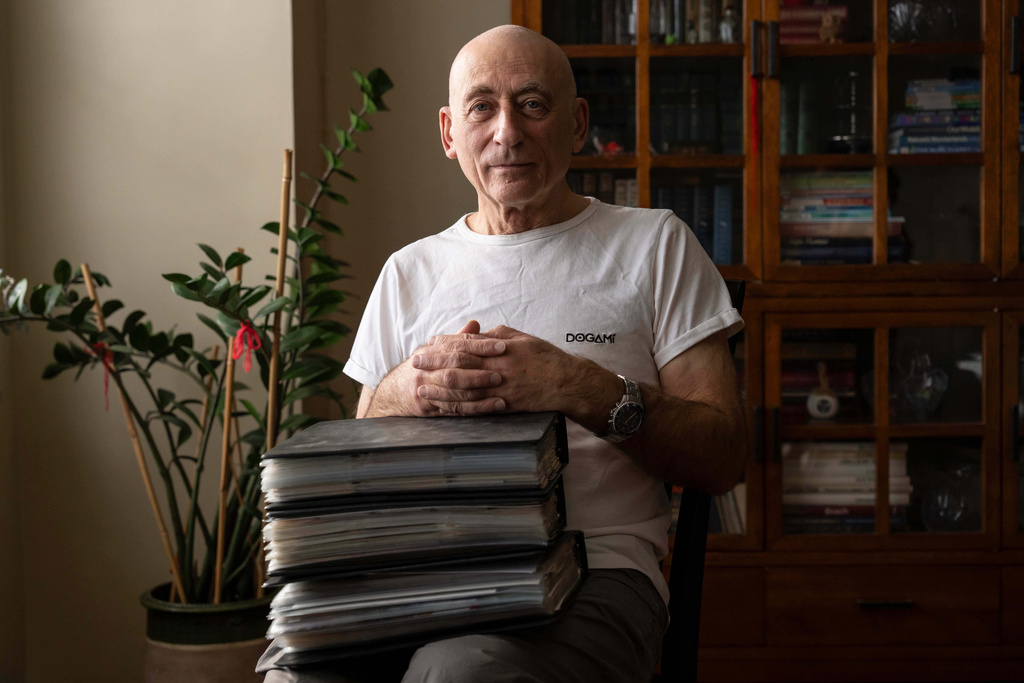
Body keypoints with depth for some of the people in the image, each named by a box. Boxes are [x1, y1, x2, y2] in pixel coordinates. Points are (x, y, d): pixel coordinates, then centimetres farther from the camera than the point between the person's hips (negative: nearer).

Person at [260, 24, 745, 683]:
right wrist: (404, 392, -6)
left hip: (595, 564, -2)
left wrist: (586, 392, -14)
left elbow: (723, 459, 3)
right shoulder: (409, 270, 19)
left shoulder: (654, 245, 10)